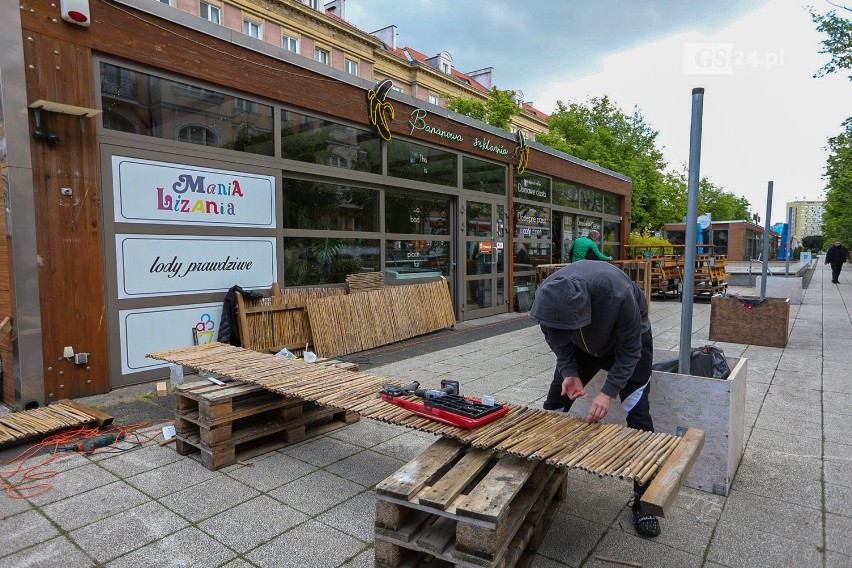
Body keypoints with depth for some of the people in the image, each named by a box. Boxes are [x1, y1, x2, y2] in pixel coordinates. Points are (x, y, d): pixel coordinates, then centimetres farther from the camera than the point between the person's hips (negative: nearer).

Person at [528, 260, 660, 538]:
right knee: (553, 405, 2)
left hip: (629, 340, -3)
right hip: (583, 345, 3)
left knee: (638, 414, -10)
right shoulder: (547, 296, -33)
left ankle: (643, 499, 5)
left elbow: (629, 351, -27)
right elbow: (556, 340, -12)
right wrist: (569, 372, -25)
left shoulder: (618, 294, -43)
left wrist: (608, 392, -34)